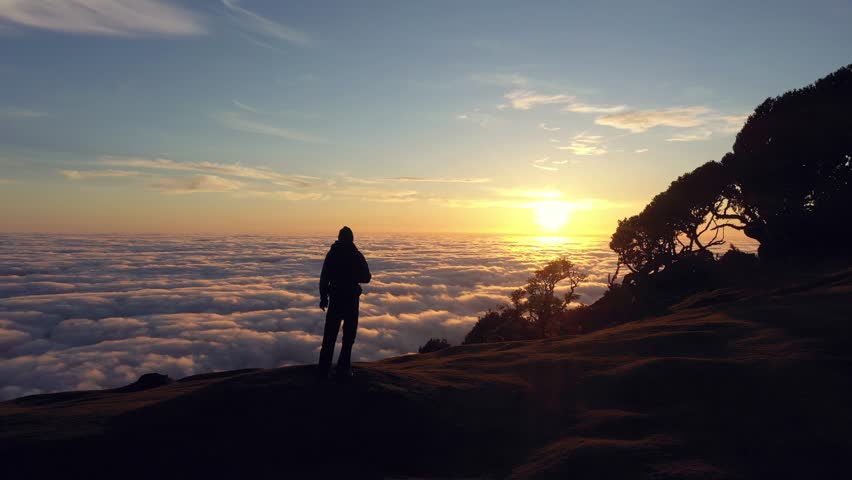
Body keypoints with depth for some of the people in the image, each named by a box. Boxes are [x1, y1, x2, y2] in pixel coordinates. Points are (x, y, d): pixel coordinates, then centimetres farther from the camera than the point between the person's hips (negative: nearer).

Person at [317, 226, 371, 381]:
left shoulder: (331, 254, 0)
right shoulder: (357, 255, -6)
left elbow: (324, 278, -1)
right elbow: (366, 278, -3)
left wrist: (323, 297, 7)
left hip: (335, 299, 2)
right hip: (351, 300, -2)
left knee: (329, 336, 11)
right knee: (348, 335, 7)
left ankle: (324, 370, 13)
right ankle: (342, 370, 5)